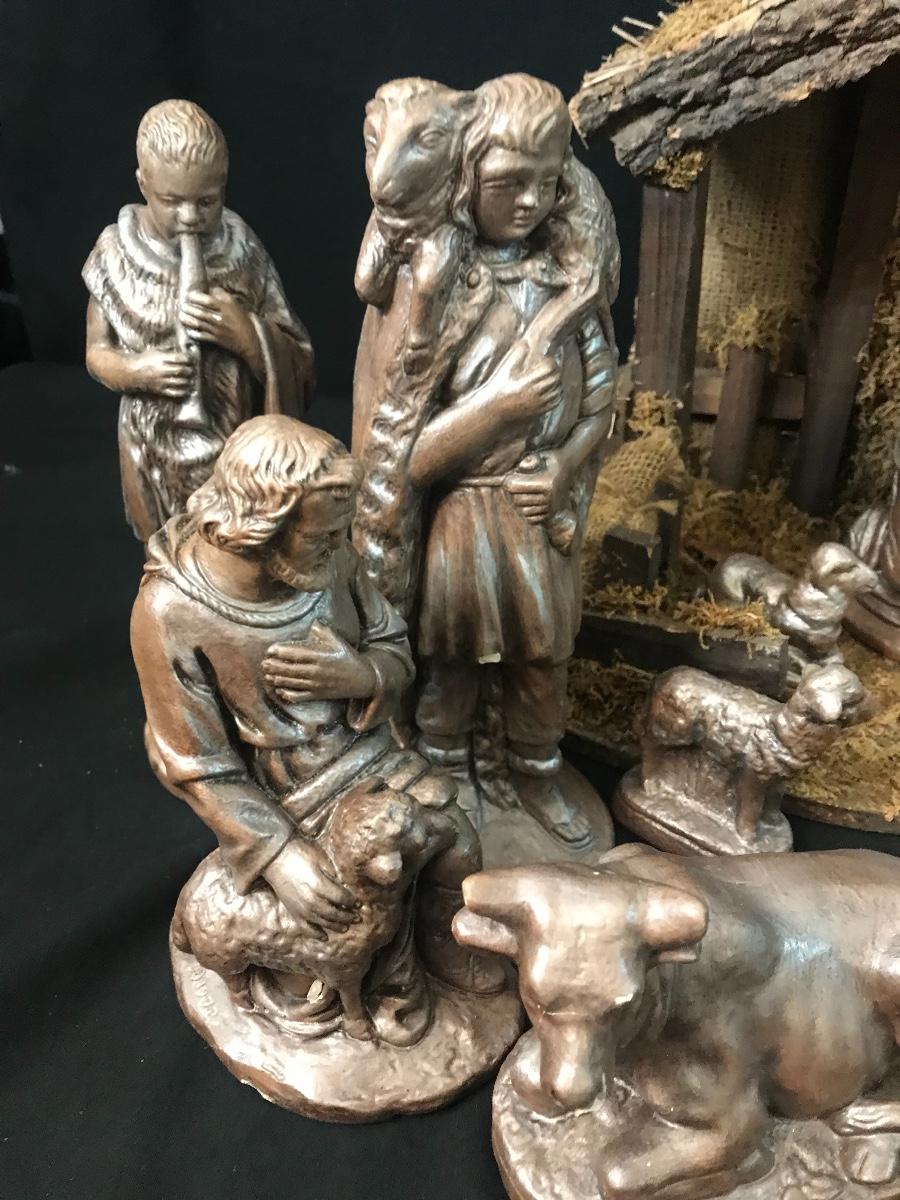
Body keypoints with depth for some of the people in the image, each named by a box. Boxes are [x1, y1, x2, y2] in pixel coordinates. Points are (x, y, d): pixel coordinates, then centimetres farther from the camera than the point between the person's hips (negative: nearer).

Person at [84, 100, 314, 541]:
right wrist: (136, 369, -22)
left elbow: (295, 361, -9)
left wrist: (245, 332, -29)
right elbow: (97, 352, 0)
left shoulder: (242, 249, -12)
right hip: (156, 451, 1)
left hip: (235, 446, -1)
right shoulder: (116, 252, -10)